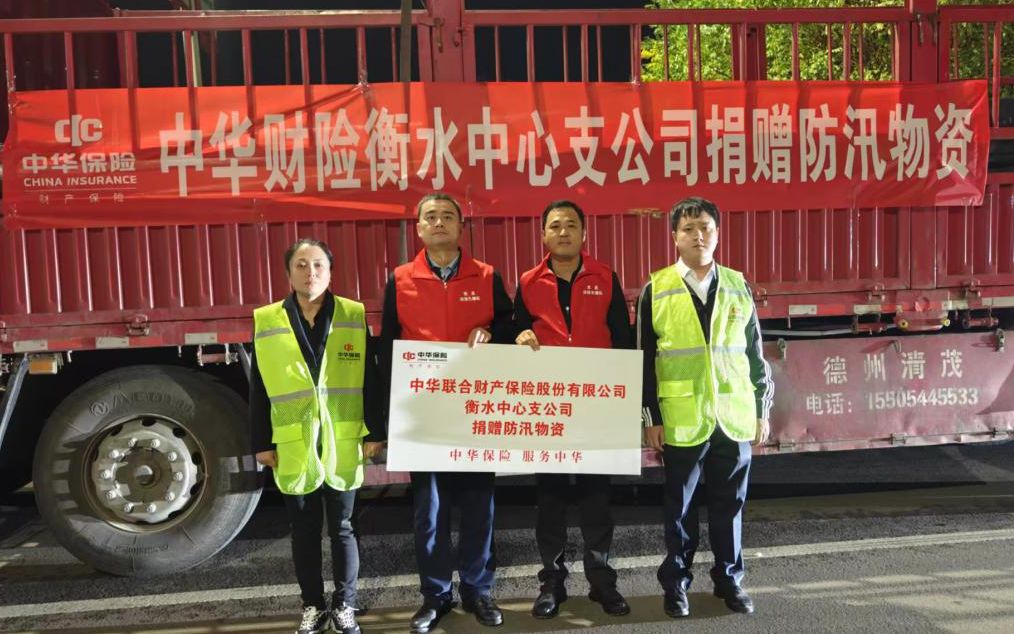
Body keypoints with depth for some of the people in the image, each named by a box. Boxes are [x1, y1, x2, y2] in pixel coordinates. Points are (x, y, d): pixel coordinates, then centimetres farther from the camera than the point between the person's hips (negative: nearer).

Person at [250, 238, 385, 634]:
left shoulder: (354, 316, 0)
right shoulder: (266, 322, 1)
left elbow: (370, 380, 1)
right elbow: (258, 389, 3)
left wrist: (374, 433, -2)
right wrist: (262, 443, 2)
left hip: (342, 445, -1)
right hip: (293, 447, 1)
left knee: (342, 528, 9)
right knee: (304, 530, 11)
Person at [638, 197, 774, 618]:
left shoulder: (737, 286, 7)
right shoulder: (656, 290, -2)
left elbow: (755, 352, 10)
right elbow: (646, 360, -1)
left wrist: (762, 409, 8)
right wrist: (651, 418, -4)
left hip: (734, 418, 2)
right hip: (681, 420, -2)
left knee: (729, 505, 12)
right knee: (680, 507, 9)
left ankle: (729, 579, 28)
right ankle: (676, 582, 24)